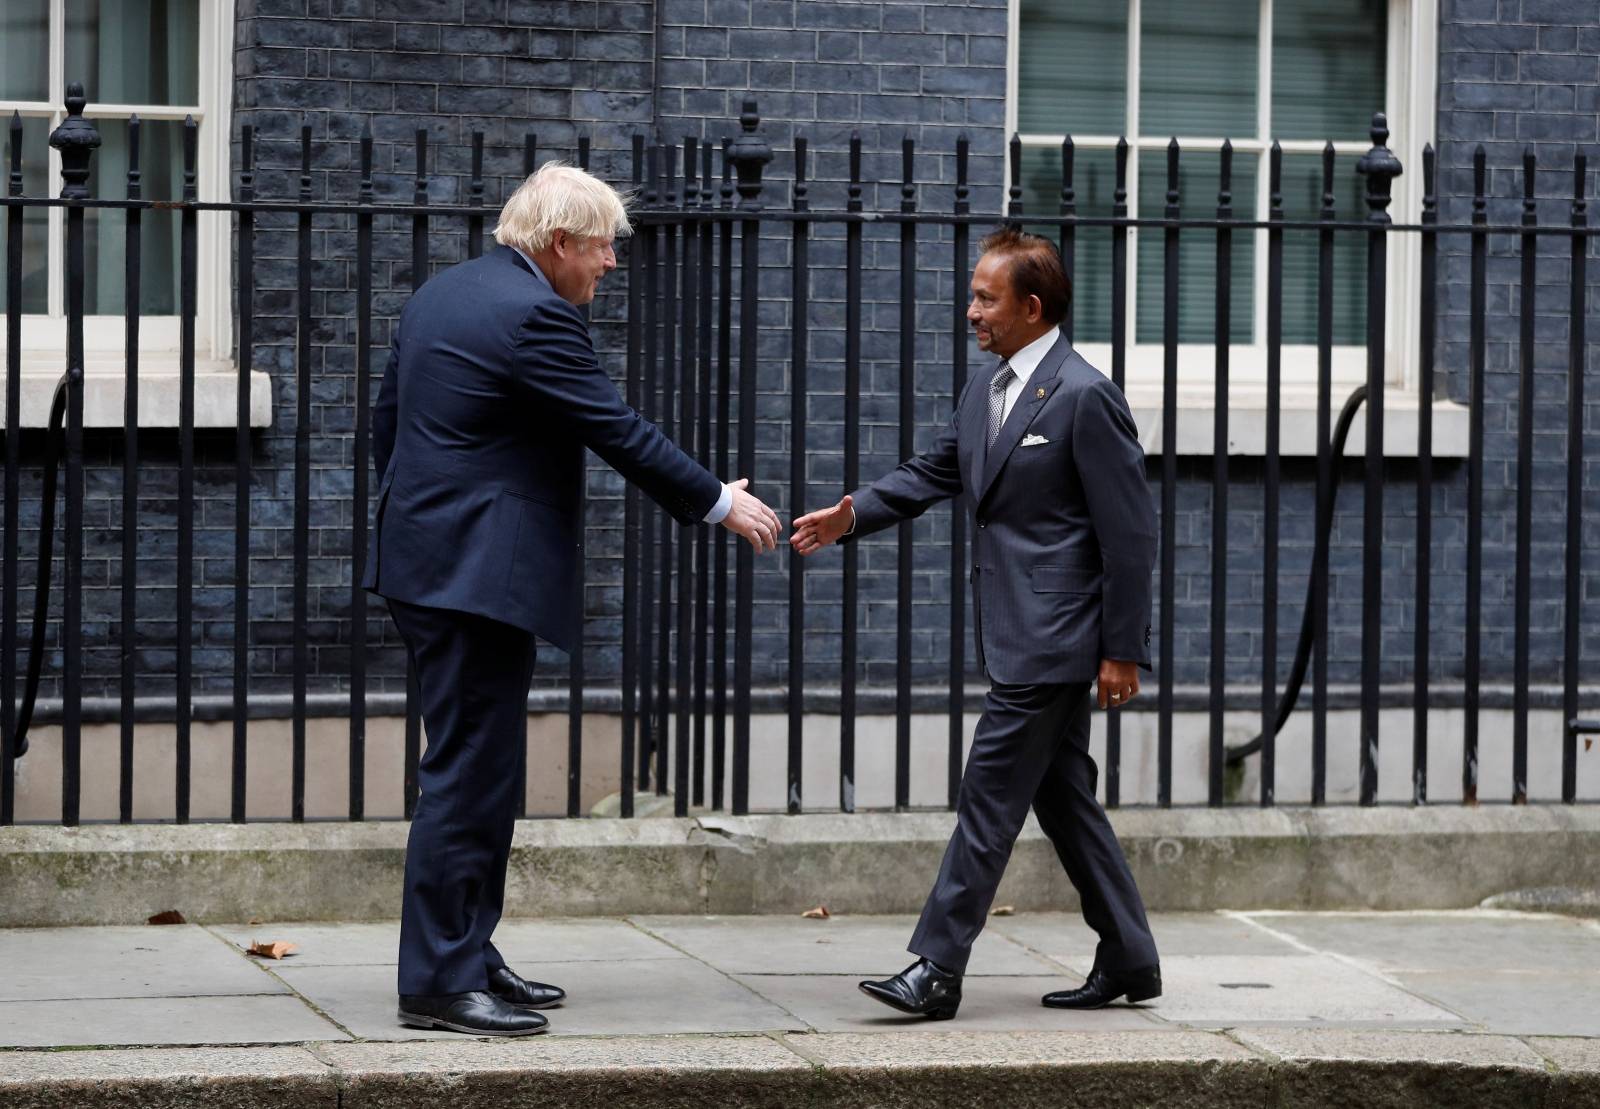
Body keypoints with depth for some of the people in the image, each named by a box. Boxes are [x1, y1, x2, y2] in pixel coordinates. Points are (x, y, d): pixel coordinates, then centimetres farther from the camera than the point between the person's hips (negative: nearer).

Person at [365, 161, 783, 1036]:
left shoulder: (440, 295, 14)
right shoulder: (533, 315, -16)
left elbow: (387, 424, 20)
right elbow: (620, 434, -15)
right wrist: (720, 504, -6)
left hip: (428, 562, 10)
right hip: (480, 573, -10)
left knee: (478, 769, 16)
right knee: (469, 773, -8)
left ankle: (467, 956, 20)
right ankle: (439, 981, -7)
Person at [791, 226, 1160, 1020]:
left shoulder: (1084, 397, -15)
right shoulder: (986, 390, 12)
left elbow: (1129, 530, -14)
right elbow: (934, 472, 19)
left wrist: (1122, 650, -14)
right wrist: (854, 516, 0)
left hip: (1051, 636, -9)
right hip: (1017, 631, 9)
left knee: (989, 799, -9)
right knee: (1062, 797, 13)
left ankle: (936, 972, -9)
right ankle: (1127, 962, 22)